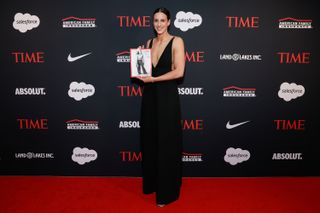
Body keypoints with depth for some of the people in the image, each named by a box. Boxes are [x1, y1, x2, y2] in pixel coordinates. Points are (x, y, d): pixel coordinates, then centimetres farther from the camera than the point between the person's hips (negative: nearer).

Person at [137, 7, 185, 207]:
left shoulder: (176, 41, -5)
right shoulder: (149, 43, 13)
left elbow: (179, 72, -16)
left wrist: (153, 79, -15)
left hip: (167, 96, -6)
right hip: (150, 96, 6)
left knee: (167, 143, 1)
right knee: (150, 141, 12)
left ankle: (167, 191, 16)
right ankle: (152, 184, 30)